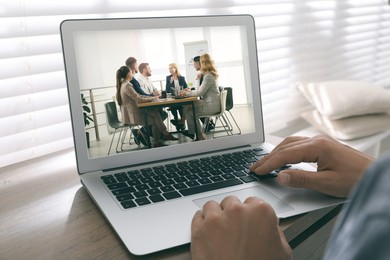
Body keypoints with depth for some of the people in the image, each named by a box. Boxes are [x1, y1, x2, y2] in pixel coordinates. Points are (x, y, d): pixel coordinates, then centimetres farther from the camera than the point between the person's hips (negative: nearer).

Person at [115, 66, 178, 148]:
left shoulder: (123, 85, 13)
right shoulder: (127, 86, -18)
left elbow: (137, 96, 15)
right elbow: (138, 99, -19)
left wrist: (152, 97, 6)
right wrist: (152, 98, -5)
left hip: (131, 113, 9)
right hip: (132, 115, -9)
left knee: (155, 113, 0)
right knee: (155, 119, -5)